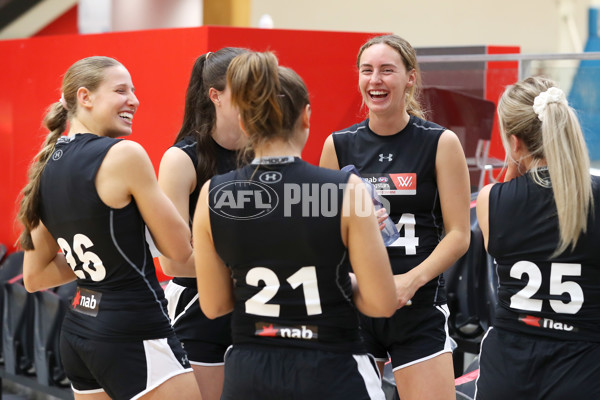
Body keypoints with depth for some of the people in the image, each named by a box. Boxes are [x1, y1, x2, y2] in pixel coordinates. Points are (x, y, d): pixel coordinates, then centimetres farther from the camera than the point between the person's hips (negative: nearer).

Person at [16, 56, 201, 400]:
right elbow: (179, 249, -9)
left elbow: (34, 277, 13)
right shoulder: (124, 154, -15)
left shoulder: (47, 165, 7)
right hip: (135, 340, -8)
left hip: (77, 333, 8)